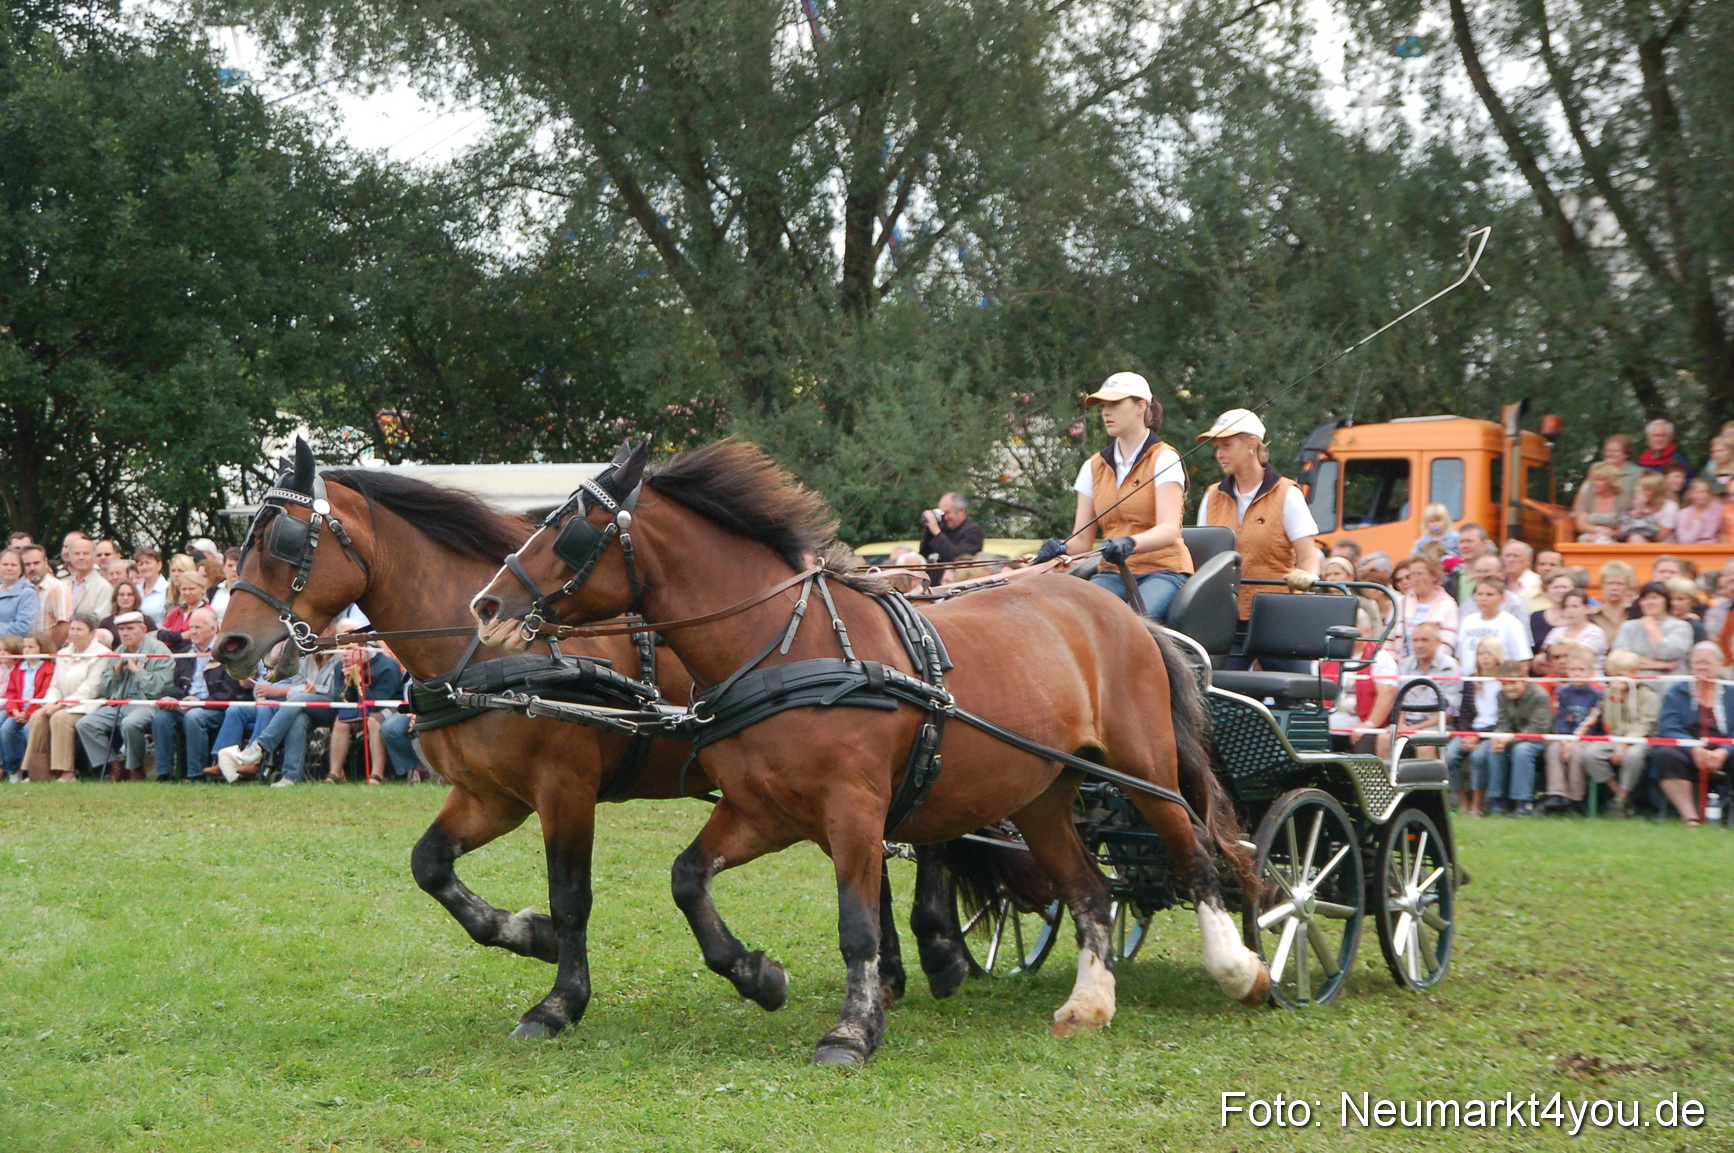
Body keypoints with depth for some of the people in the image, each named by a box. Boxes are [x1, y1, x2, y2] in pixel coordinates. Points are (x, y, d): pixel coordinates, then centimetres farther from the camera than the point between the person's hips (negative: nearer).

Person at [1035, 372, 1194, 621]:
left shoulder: (1163, 459, -1)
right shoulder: (1094, 467, 14)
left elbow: (1169, 529, -16)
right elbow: (1081, 539, 9)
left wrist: (1130, 543, -36)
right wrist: (1061, 549, -15)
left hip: (1162, 571, -4)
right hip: (1113, 572, 4)